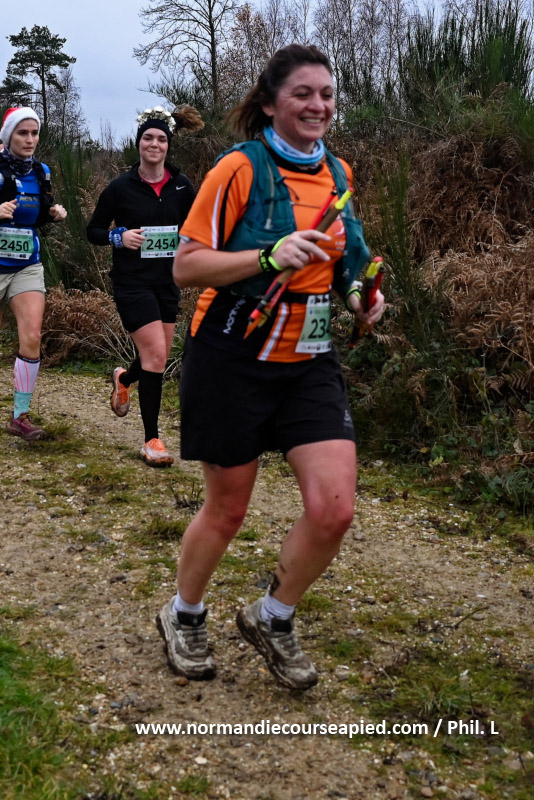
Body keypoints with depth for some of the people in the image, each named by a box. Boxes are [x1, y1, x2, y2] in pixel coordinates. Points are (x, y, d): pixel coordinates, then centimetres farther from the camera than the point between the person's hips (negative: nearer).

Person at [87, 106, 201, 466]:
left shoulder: (181, 186, 2)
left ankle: (124, 378, 48)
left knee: (158, 358, 11)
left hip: (168, 281, 5)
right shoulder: (121, 187, -6)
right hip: (132, 283, -4)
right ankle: (152, 440, -1)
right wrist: (119, 237, -18)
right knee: (156, 355, -13)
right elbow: (94, 230, 1)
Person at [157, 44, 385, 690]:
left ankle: (272, 620, 20)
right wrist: (269, 257, -26)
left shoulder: (339, 174, 10)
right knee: (227, 508, 7)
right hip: (233, 361, -5)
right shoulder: (240, 168, -9)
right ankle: (183, 615, 36)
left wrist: (358, 295, 5)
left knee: (334, 508, -7)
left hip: (309, 362, 5)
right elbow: (185, 266, -13)